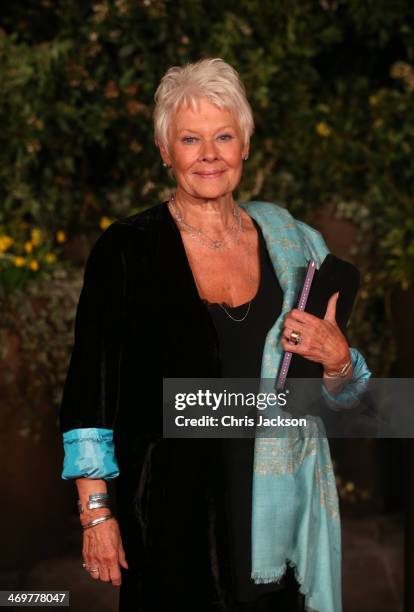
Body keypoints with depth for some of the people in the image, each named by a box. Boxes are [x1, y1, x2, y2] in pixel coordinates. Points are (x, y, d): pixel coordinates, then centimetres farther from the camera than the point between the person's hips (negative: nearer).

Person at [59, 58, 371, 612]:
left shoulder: (291, 244, 6)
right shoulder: (125, 249, -5)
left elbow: (338, 393, 14)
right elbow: (90, 387, -5)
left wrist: (337, 360, -8)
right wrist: (95, 512, -8)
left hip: (278, 515, 3)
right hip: (171, 518, -3)